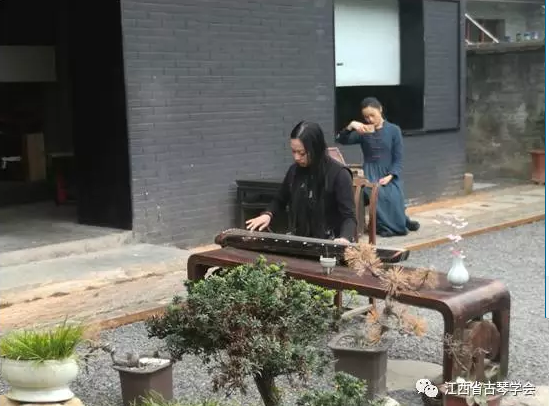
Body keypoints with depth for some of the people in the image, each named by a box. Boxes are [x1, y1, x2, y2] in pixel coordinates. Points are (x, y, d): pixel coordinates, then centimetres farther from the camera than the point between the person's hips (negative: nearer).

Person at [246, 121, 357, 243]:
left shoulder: (338, 174, -12)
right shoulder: (295, 170, 4)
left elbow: (349, 216, -16)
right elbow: (280, 200, 21)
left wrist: (344, 239, -36)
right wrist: (267, 214, 1)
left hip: (330, 244, -4)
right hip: (299, 241, 4)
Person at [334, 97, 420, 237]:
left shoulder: (394, 130, 2)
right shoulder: (362, 132, 4)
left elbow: (398, 159, 1)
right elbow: (340, 140, -6)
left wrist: (389, 176, -14)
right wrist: (351, 126, -22)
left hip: (389, 174, 0)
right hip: (370, 173, 0)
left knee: (394, 197, -29)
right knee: (378, 194, -31)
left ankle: (398, 224, -4)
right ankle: (386, 225, -12)